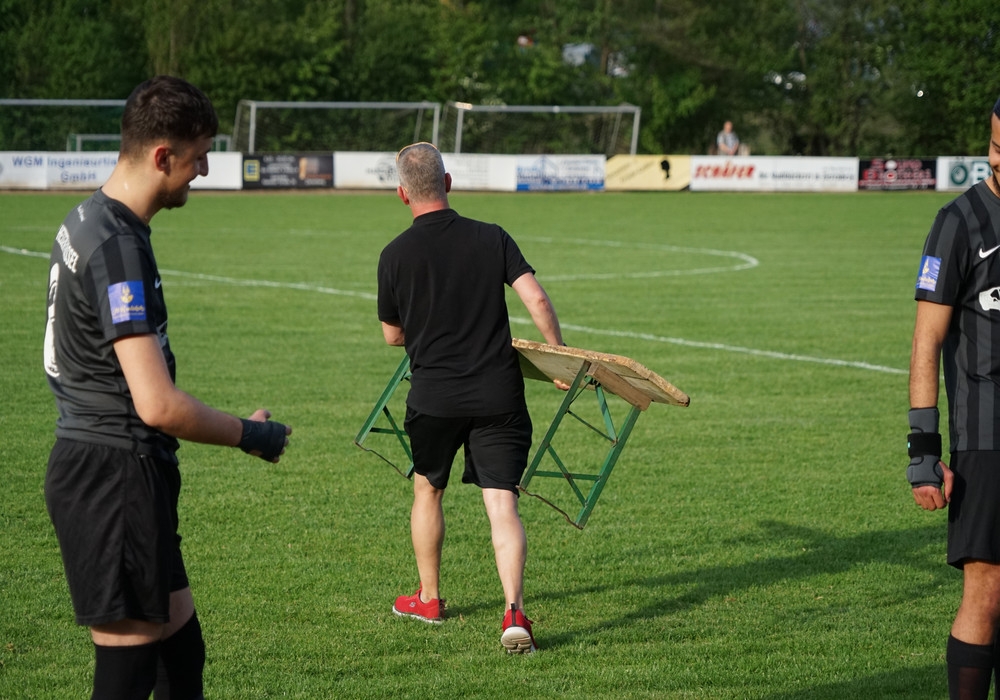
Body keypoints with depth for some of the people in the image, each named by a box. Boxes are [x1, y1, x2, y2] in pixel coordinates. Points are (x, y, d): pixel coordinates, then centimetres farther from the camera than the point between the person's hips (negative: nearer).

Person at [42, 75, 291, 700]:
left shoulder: (90, 221, 12)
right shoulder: (118, 248, -21)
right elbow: (158, 405, -26)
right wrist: (249, 435, -12)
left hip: (89, 458, 10)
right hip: (116, 476, -10)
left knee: (181, 648, 17)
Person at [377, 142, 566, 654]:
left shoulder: (396, 255, -3)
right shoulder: (491, 238, -1)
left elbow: (392, 334, 7)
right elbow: (537, 300, -8)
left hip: (434, 395, 0)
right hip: (498, 394, 0)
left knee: (428, 489, 22)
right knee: (502, 504, -1)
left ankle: (428, 598, 34)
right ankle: (514, 611, -17)